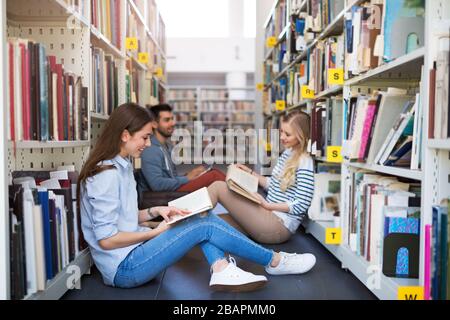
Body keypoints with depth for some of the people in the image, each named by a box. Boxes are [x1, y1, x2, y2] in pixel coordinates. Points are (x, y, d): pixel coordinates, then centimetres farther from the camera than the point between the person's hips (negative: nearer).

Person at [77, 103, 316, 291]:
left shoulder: (121, 166, 9)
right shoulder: (107, 174, -20)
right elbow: (106, 239, -22)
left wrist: (155, 211, 0)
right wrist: (156, 232, -11)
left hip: (132, 252, 9)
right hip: (124, 268, -9)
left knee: (203, 218, -2)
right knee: (204, 226, -13)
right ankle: (274, 262, 1)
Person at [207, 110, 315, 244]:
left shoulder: (305, 163, -13)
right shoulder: (286, 154, 13)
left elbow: (301, 205, -17)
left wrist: (267, 205, -18)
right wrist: (250, 172, 12)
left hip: (280, 225, -8)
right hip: (270, 216, 8)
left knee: (218, 187, -14)